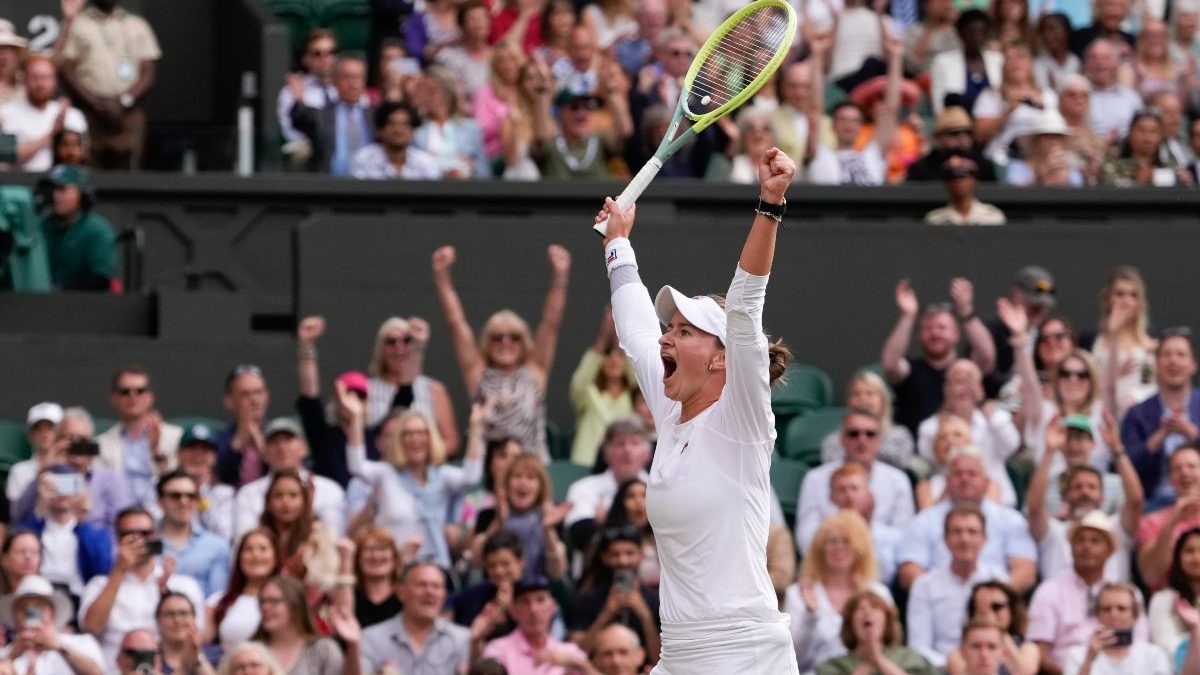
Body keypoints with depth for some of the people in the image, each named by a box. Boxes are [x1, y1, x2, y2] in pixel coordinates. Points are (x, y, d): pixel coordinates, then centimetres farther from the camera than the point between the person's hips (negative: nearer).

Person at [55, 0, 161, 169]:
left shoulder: (138, 26, 15)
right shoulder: (74, 24, 9)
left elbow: (149, 73, 8)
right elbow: (65, 70, 0)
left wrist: (124, 102, -9)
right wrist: (97, 104, -11)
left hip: (128, 113, 1)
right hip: (88, 114, -1)